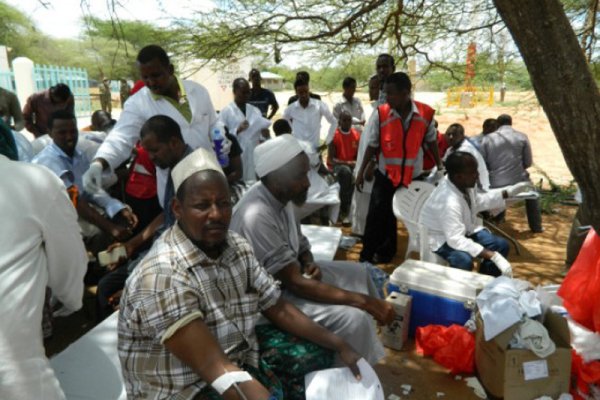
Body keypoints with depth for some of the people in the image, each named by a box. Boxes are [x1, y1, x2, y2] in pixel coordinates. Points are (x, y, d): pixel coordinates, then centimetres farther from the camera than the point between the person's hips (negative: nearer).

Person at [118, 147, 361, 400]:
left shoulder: (237, 247, -4)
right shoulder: (162, 275, -26)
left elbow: (279, 310, 2)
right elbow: (214, 368, -30)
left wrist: (339, 345, -2)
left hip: (239, 361, 7)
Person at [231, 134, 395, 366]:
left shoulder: (282, 197, -3)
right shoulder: (257, 217, -32)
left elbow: (300, 245, 12)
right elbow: (295, 283, -31)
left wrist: (310, 264, -12)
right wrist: (365, 301, -29)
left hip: (290, 274, 10)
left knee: (357, 272, 13)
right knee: (353, 318, -22)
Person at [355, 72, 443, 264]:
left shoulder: (426, 113, -10)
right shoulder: (380, 113, -12)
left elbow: (431, 141, 6)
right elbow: (372, 145, -3)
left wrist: (440, 166, 9)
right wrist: (362, 171, -3)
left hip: (414, 176, 2)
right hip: (386, 175, -2)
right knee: (376, 216, 0)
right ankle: (367, 256, 13)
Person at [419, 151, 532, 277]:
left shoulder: (465, 183, -14)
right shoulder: (449, 202, -38)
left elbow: (478, 201, 9)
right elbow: (456, 240, -38)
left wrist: (508, 192, 1)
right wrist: (493, 256, -38)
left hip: (464, 230, 9)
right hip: (441, 239, -8)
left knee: (501, 245, -1)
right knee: (463, 260, -34)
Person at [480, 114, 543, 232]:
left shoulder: (487, 139, 1)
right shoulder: (522, 137, 3)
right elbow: (528, 162, 7)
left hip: (495, 184, 0)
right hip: (519, 182, 1)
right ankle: (536, 227, 35)